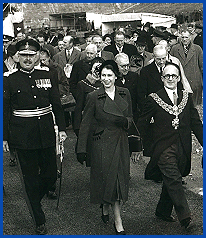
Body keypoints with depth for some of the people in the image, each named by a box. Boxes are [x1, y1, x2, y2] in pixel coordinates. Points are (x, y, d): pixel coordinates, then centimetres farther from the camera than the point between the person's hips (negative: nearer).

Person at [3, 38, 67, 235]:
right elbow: (5, 110, -1)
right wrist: (4, 137, -2)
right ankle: (39, 221, 20)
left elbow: (56, 104, 10)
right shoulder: (9, 79, -3)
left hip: (46, 133, 3)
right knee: (30, 178, 5)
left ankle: (34, 200, 41)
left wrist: (61, 128, 7)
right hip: (23, 135, -3)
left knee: (50, 175, 9)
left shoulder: (47, 75, 5)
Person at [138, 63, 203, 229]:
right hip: (164, 148, -4)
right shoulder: (154, 99, -1)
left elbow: (196, 123, 11)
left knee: (171, 181, 12)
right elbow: (143, 124, 3)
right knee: (174, 180, -15)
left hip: (183, 149, 4)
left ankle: (163, 211, 30)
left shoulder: (187, 97, 10)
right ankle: (185, 216, -16)